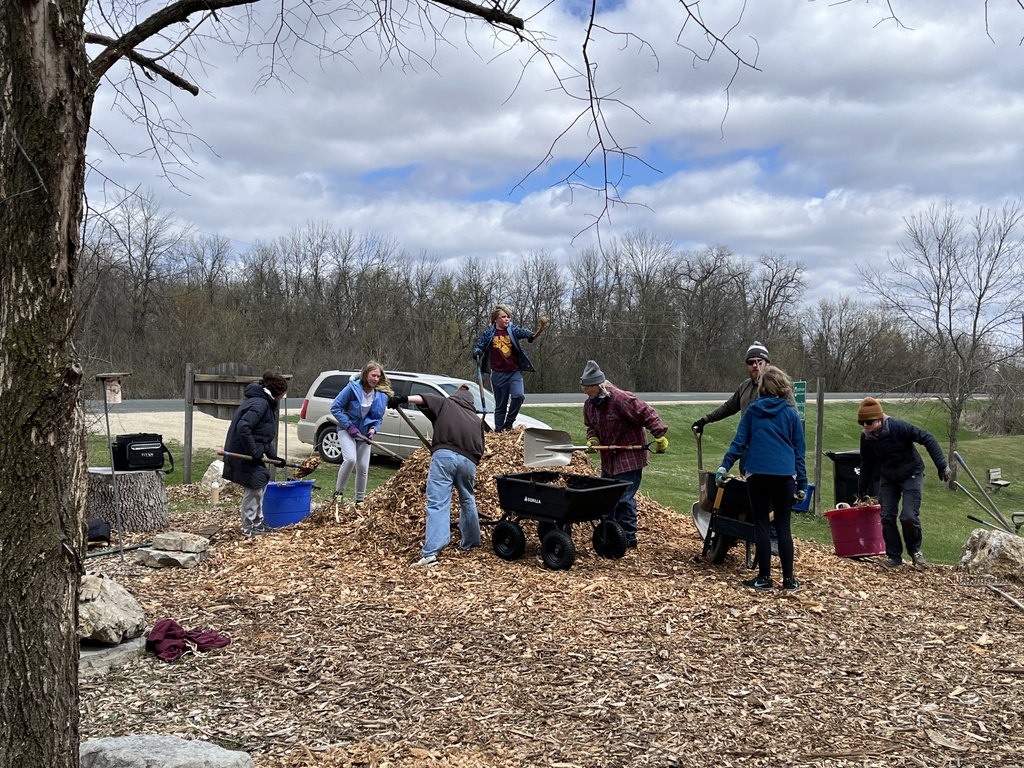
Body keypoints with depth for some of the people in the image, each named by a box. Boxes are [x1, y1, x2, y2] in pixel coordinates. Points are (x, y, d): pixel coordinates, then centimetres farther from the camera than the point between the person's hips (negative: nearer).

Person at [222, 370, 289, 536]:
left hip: (250, 453, 11)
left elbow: (264, 436, 21)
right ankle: (249, 528, 10)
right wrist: (254, 452, -25)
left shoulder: (265, 403, 14)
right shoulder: (260, 404, -19)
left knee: (261, 483, 19)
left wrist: (273, 456, 20)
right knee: (253, 489, -1)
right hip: (244, 455, -11)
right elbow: (243, 428, -30)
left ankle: (257, 522, 30)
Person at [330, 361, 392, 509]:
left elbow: (378, 417, 5)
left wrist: (373, 429, -15)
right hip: (347, 430, -4)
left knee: (363, 467, 5)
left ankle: (360, 500, 22)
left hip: (364, 433, 4)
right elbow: (335, 407, -14)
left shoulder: (382, 395, -8)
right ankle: (338, 492, -6)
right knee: (350, 459, -25)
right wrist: (349, 425, -19)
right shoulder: (353, 388, -19)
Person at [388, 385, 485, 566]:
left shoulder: (446, 403, 21)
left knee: (437, 503, -12)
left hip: (444, 455, -4)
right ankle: (471, 542, 39)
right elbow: (480, 448, 23)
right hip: (469, 460, 4)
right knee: (468, 501, 26)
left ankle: (430, 552, -23)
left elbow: (424, 399, 2)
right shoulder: (477, 420, 30)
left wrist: (403, 399, -6)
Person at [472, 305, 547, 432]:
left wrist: (541, 327, -34)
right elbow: (478, 347, 7)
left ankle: (509, 422, -1)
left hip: (515, 372, 0)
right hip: (498, 374, 0)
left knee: (518, 395, -22)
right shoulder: (488, 334, 4)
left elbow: (525, 333, -14)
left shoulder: (513, 330, 4)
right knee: (500, 406, 5)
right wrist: (477, 353, -18)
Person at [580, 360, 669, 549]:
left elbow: (647, 414, -21)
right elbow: (591, 426, 17)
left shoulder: (621, 398, -22)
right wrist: (592, 439, -4)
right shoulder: (589, 405, 3)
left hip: (630, 457, -8)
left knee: (624, 498, -10)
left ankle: (628, 537, 1)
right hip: (609, 458, 8)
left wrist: (660, 436, -23)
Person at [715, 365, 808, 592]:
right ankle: (788, 579, 8)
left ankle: (764, 578, 6)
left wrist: (724, 467, 2)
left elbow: (739, 442, 1)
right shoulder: (791, 414, 7)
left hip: (757, 473, -1)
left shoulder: (752, 411, 6)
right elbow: (799, 451, 9)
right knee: (783, 526, 7)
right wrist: (802, 484, 12)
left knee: (761, 524, 6)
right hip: (785, 475, 1)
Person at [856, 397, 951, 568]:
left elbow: (928, 439, -23)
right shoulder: (866, 437, -9)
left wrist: (942, 466, -27)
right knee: (887, 517, -3)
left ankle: (915, 550, 14)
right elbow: (866, 464, 6)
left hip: (911, 475, -5)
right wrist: (861, 491, 12)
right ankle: (894, 556, 10)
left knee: (909, 517, -13)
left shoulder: (899, 427, -27)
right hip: (887, 478, 5)